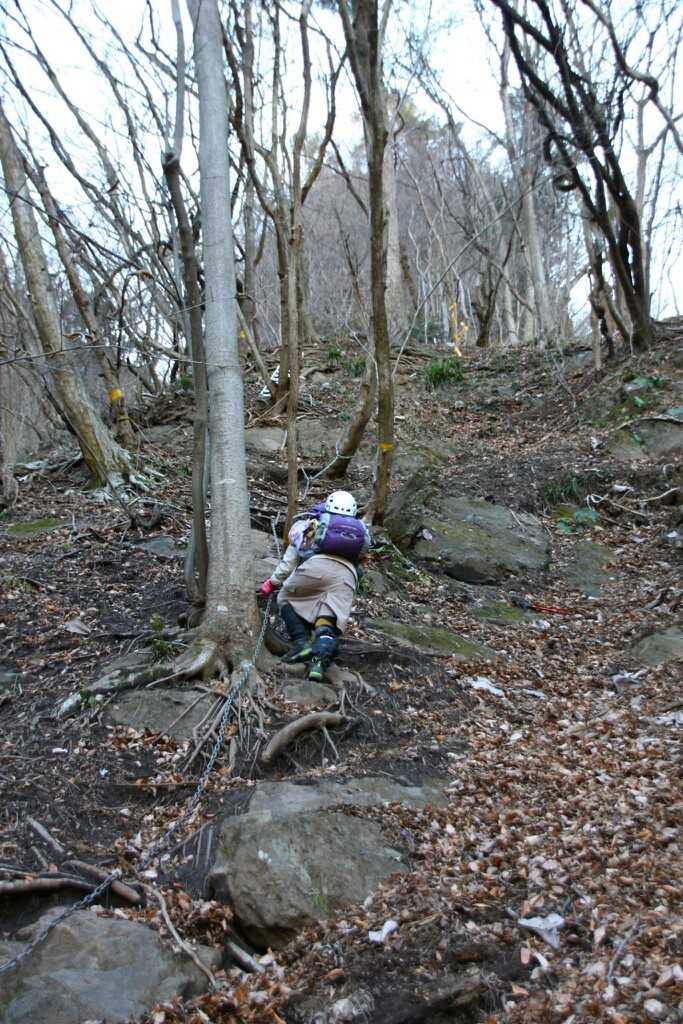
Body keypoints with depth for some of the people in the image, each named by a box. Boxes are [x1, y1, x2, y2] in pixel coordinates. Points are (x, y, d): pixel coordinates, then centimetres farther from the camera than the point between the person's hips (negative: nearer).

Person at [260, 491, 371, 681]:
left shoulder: (314, 523, 29)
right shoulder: (361, 530, 35)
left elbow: (289, 560, 31)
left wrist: (273, 582, 44)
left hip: (317, 565, -2)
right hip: (347, 575, 2)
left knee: (286, 599, 19)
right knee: (328, 624, -2)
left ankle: (302, 643, 0)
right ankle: (320, 661, -27)